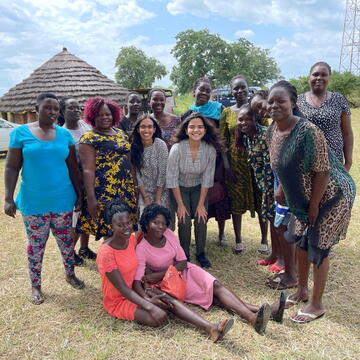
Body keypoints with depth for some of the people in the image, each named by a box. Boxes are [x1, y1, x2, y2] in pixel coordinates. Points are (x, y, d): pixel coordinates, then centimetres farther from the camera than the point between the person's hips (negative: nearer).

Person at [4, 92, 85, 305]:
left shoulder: (65, 134, 3)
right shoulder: (21, 133, -4)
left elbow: (73, 167, 7)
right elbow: (12, 168, -4)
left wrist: (79, 193, 5)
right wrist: (8, 198, -9)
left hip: (63, 200, 2)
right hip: (33, 202, -2)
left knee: (66, 241, 14)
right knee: (36, 245, 10)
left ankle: (70, 274, 37)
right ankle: (36, 286, 28)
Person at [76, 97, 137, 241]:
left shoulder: (121, 133, 14)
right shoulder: (89, 138, -6)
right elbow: (88, 170, -13)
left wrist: (135, 185, 15)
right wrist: (91, 198, -19)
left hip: (127, 190, 6)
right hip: (104, 193, -6)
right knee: (109, 232, -3)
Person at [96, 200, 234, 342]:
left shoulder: (132, 238, -4)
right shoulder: (106, 253, -26)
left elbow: (138, 271, 5)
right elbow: (123, 289, -27)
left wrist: (148, 293, -11)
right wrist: (151, 308, -33)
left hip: (134, 290, 6)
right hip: (117, 300, -6)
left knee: (171, 301, -19)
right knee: (155, 319, -32)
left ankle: (211, 328, -27)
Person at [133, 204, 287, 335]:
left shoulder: (168, 234, -7)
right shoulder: (141, 248, -19)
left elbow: (182, 262, -5)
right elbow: (137, 282, -26)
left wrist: (159, 275, -19)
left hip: (183, 270, 4)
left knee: (215, 285, -21)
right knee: (213, 295, -21)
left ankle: (253, 316, -33)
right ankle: (254, 317, -36)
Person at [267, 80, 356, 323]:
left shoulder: (307, 131, -29)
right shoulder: (273, 130, -4)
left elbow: (322, 171, -25)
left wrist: (314, 206, -19)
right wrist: (282, 190, 9)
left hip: (331, 194, -8)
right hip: (302, 196, 8)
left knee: (318, 246, 2)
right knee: (301, 240, 17)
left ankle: (317, 305, 22)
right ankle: (302, 291, 38)